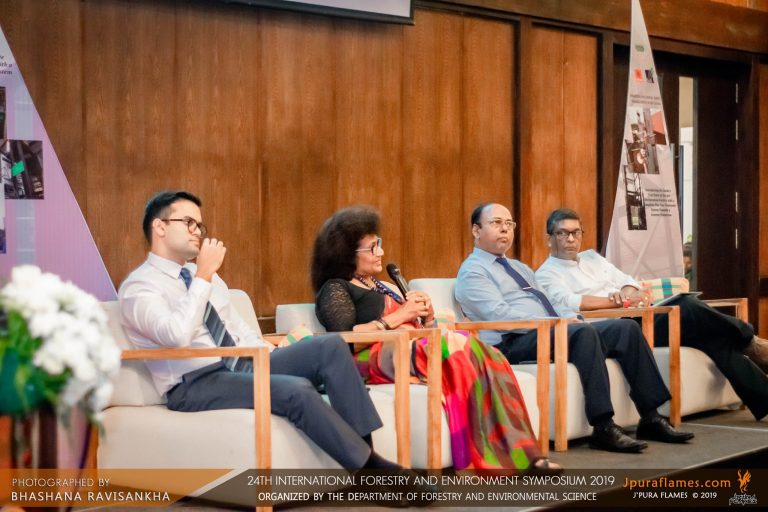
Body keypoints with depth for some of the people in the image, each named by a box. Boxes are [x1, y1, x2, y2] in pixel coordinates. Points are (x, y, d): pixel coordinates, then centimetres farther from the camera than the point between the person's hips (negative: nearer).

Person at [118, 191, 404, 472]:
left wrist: (279, 359, 5)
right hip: (194, 386, -8)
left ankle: (365, 448, -19)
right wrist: (204, 276, -19)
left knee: (331, 347, -12)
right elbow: (177, 334, -25)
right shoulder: (139, 287, -6)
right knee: (296, 390, -31)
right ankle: (369, 467, -22)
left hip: (240, 366, 8)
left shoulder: (202, 275, 19)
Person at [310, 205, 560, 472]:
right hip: (376, 359, -7)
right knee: (457, 348, -32)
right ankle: (485, 459, -35)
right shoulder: (335, 289, 6)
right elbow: (344, 338, -12)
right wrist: (398, 317, -6)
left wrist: (426, 316, 8)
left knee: (485, 357, -22)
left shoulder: (383, 287, 30)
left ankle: (521, 453, -32)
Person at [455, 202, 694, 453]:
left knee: (626, 328, -9)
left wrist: (570, 318, 2)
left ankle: (651, 419, -10)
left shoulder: (521, 268, 28)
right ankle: (603, 429, -36)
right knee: (584, 332, -35)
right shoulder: (472, 271, 1)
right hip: (512, 344, -8)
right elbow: (499, 314, -14)